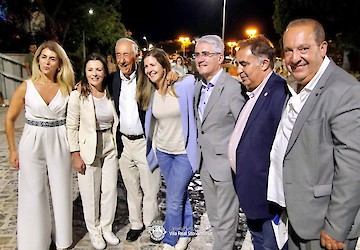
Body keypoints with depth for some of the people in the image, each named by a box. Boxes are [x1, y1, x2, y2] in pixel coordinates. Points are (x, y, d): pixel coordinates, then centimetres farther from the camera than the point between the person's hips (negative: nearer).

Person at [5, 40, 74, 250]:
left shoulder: (66, 88, -1)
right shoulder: (26, 88, -4)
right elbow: (10, 119, 3)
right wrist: (12, 150, 3)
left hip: (60, 145, 1)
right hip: (32, 144, -1)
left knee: (61, 192, 10)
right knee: (34, 195, 8)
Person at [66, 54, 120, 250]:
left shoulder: (110, 93, 1)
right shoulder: (78, 95, -10)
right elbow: (71, 127, -8)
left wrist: (117, 146, 8)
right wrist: (76, 155, -10)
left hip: (110, 148, 4)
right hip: (88, 150, -3)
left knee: (110, 190, 10)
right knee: (91, 193, 8)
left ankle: (107, 228, 31)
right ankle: (94, 231, 30)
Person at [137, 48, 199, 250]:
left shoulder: (185, 85, -15)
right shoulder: (150, 92, 2)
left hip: (184, 152, -5)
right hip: (163, 151, 5)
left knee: (174, 200, 2)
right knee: (180, 194, 19)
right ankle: (186, 231, 40)